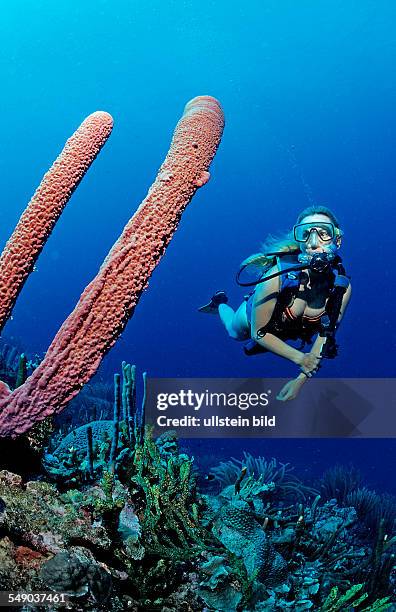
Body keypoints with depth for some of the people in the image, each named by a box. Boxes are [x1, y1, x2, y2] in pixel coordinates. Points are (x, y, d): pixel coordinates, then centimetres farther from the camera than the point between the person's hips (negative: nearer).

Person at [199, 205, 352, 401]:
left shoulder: (342, 286, -36)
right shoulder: (279, 275, -46)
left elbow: (325, 335, -20)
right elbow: (258, 332, -33)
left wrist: (301, 379, -22)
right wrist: (300, 358, -35)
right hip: (253, 316, -3)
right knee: (235, 333, 31)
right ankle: (220, 303, 56)